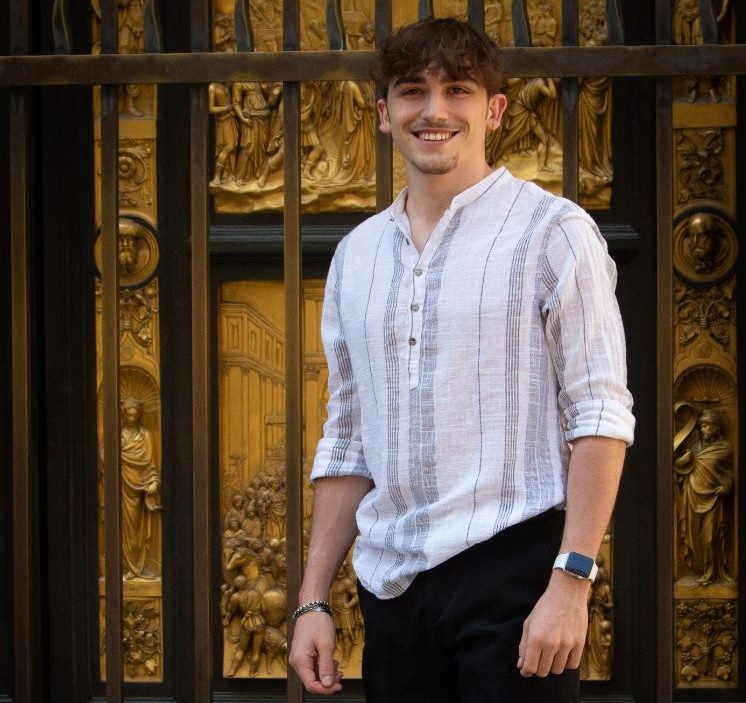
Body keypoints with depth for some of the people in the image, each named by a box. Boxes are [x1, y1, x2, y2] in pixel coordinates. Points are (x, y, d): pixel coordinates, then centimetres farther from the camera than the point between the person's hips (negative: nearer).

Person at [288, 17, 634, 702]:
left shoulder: (552, 230, -2)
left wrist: (571, 582, -17)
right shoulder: (357, 254, 14)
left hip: (510, 566, -5)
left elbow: (601, 414, -8)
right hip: (391, 585, 5)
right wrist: (313, 599, 11)